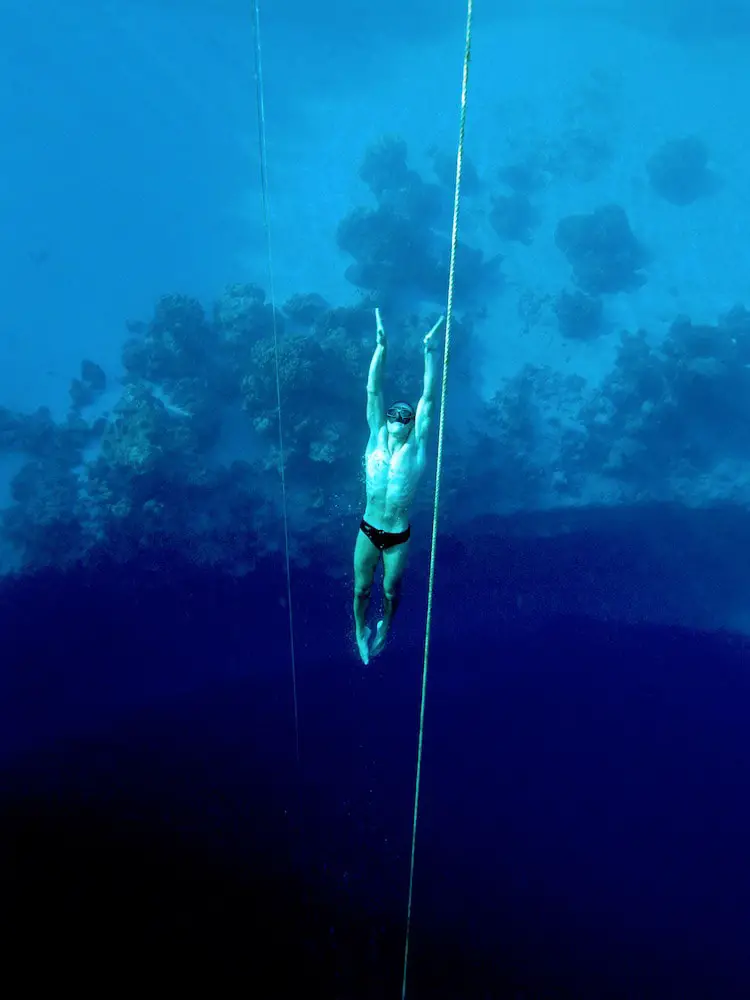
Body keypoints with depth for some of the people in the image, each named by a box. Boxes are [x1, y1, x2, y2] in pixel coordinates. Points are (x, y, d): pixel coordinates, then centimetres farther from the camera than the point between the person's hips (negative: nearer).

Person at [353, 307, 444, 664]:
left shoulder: (416, 445, -9)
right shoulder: (377, 436, -5)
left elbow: (428, 397, -15)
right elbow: (373, 390, -10)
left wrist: (430, 352, -19)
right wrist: (381, 346, -16)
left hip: (398, 536, -1)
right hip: (368, 530, 1)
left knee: (391, 590, 17)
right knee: (361, 588, 14)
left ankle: (384, 629, 47)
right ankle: (360, 630, 43)